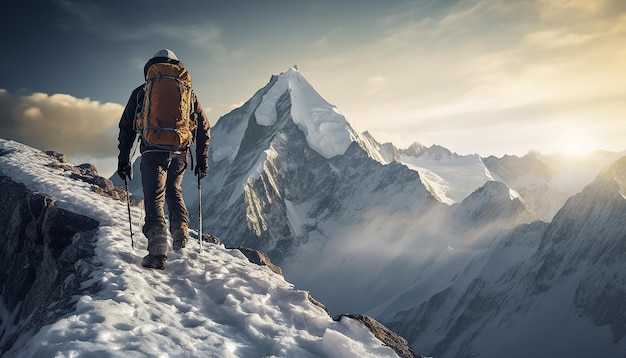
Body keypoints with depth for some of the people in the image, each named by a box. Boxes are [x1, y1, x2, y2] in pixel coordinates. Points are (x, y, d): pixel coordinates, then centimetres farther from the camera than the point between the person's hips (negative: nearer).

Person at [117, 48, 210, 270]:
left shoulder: (141, 93, 10)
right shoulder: (188, 93, 14)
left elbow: (126, 127, 9)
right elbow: (203, 127, 12)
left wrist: (123, 159, 14)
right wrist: (202, 160, 16)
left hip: (153, 153, -2)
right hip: (180, 154, 3)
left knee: (154, 200, -2)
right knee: (174, 193, 25)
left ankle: (158, 252, -14)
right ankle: (181, 236, 17)